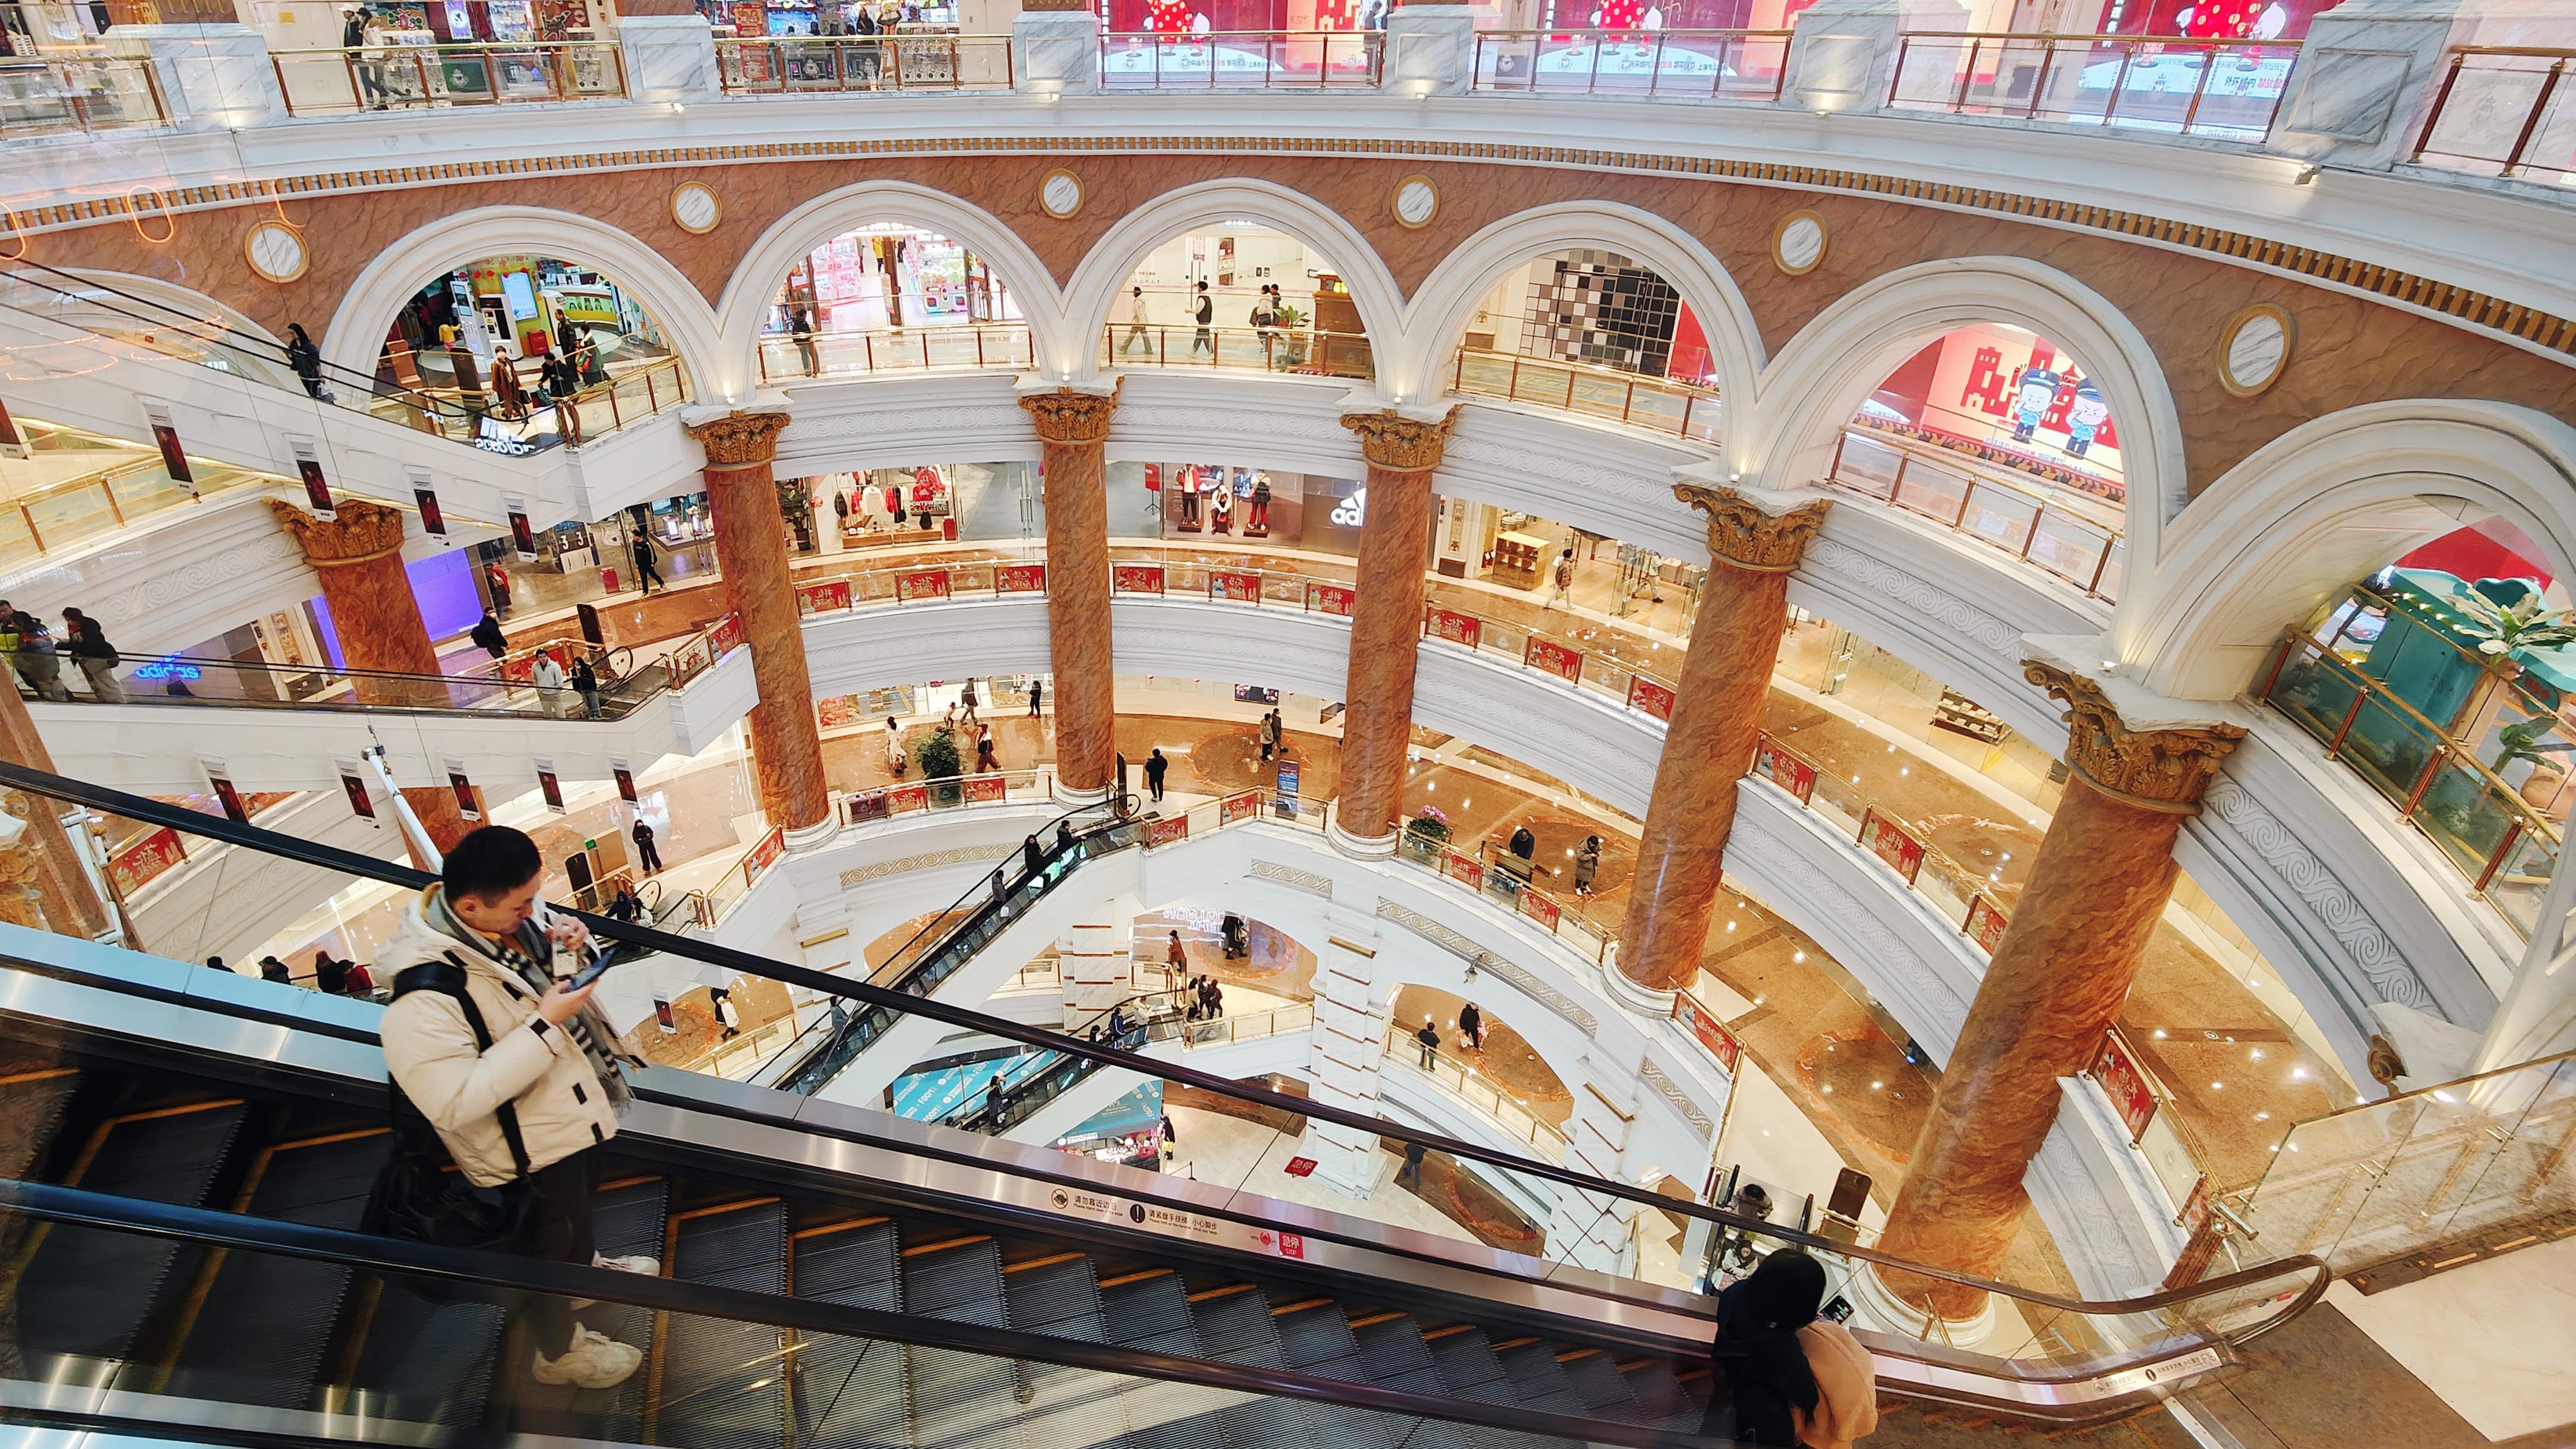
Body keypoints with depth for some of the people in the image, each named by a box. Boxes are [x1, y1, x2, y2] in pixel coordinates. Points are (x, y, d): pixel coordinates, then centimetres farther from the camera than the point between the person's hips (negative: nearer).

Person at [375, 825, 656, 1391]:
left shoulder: (507, 919, -14)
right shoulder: (422, 999, -37)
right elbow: (455, 1104, -34)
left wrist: (561, 946, -16)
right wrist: (545, 1025, -36)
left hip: (578, 1107, 7)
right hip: (531, 1152, -7)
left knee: (582, 1202, 34)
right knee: (549, 1246, 18)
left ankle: (586, 1266, 64)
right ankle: (559, 1351, 45)